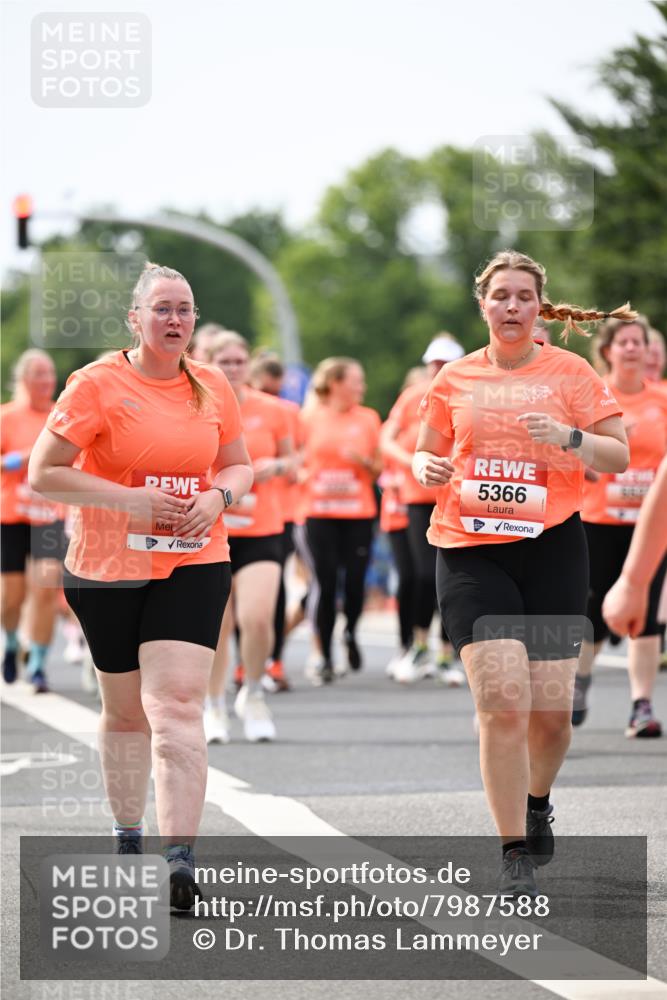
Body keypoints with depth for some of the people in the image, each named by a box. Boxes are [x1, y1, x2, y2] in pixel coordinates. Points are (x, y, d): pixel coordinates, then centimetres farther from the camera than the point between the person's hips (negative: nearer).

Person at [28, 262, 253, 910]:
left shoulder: (212, 388, 6)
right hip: (108, 567, -1)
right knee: (125, 711, 11)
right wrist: (129, 498, -17)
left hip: (192, 566, 1)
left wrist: (217, 496, -5)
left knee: (177, 703, -15)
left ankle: (179, 858, -22)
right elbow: (42, 474, -8)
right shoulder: (97, 385, -7)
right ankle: (126, 835, 33)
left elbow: (239, 466, 19)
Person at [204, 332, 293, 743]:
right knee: (216, 625, 4)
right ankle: (215, 707, 24)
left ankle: (253, 694, 8)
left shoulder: (271, 410, 3)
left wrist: (275, 466, -7)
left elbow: (290, 459, 14)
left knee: (257, 618, -17)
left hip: (262, 529, 0)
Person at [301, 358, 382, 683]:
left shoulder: (368, 419, 8)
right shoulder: (312, 419, 4)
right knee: (327, 585, -4)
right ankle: (324, 658, 6)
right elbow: (299, 462, 14)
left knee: (355, 582, -7)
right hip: (320, 513, -1)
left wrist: (362, 461, -8)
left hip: (358, 513, 1)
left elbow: (377, 470, 12)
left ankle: (350, 632, 24)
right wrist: (306, 476, -7)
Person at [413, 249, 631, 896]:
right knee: (503, 699, -15)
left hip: (550, 548, 0)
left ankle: (536, 805, 33)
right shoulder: (455, 378, 10)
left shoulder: (569, 371, 4)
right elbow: (426, 452, 21)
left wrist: (568, 437, -18)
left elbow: (618, 456, 1)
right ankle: (514, 856, -7)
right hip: (470, 550, 0)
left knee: (551, 708, -1)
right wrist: (427, 469, -2)